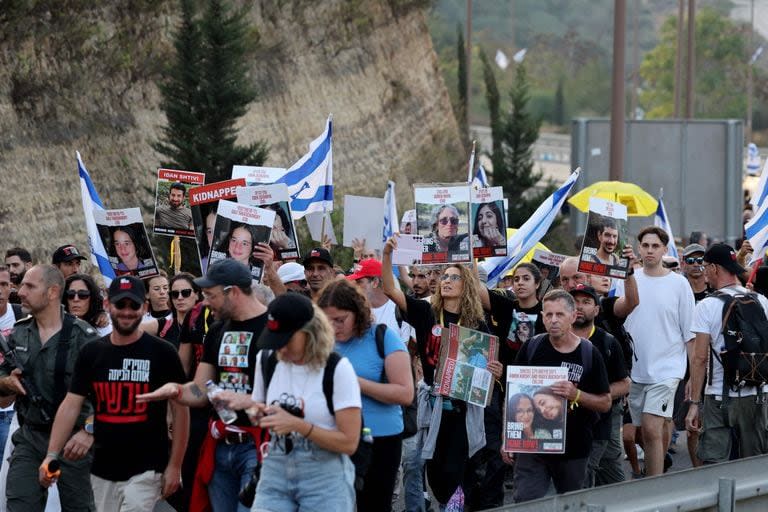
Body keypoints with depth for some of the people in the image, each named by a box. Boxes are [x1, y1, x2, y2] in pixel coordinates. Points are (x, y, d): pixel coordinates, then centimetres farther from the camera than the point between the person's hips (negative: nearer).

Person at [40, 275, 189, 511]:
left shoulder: (162, 353, -4)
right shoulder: (91, 353, 6)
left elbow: (180, 410, -2)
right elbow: (71, 406, 3)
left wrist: (174, 465, -6)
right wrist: (52, 455, -8)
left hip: (146, 471, -4)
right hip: (103, 471, 4)